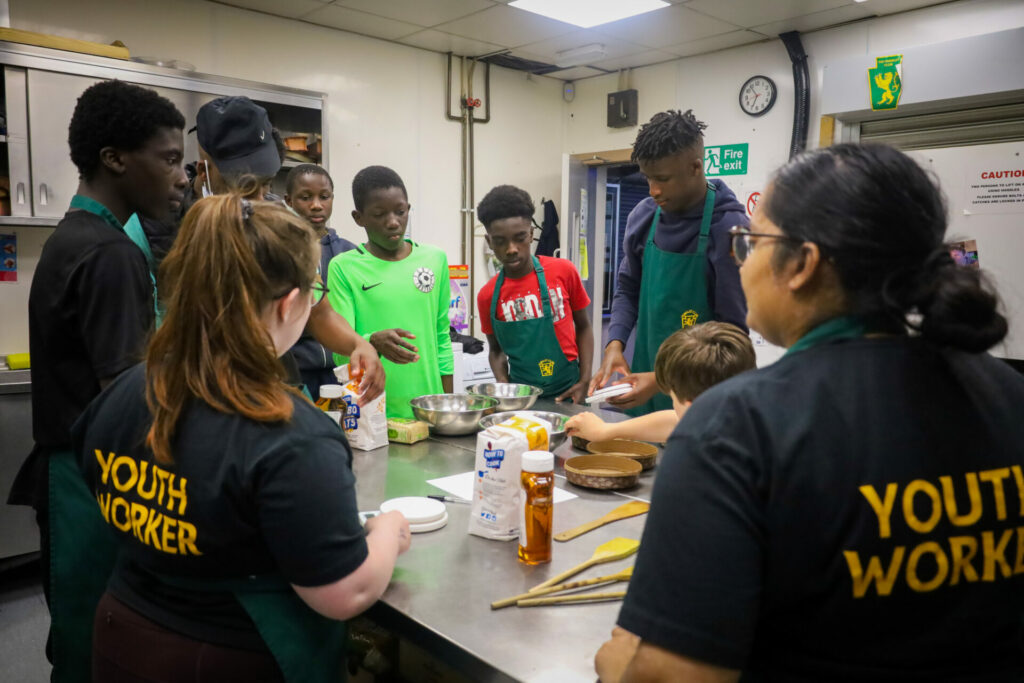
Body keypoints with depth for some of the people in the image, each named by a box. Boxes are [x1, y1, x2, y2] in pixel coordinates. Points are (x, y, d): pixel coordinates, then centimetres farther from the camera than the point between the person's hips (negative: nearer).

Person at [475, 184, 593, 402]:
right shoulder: (487, 295, -4)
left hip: (567, 394, -1)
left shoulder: (563, 271, -7)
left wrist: (585, 381, -5)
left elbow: (583, 327, 3)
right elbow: (496, 350, 8)